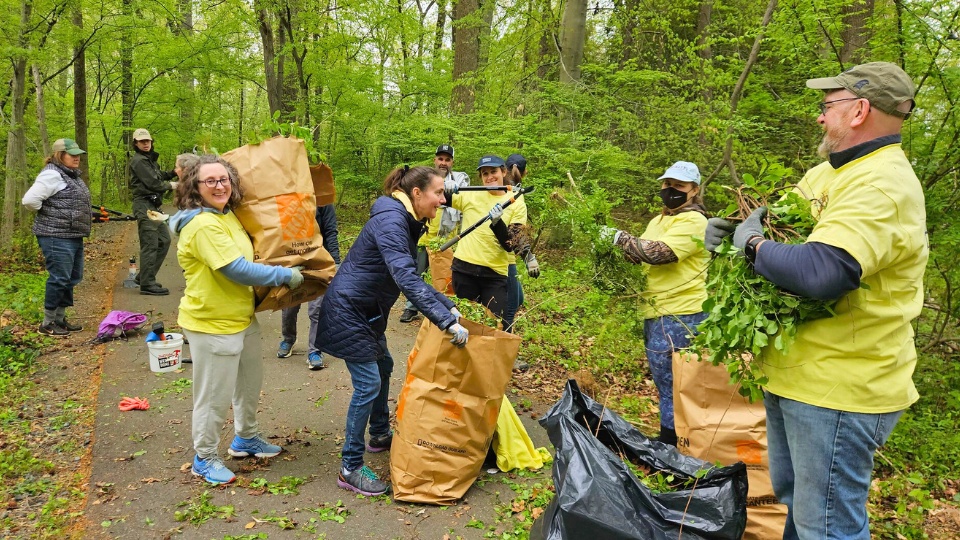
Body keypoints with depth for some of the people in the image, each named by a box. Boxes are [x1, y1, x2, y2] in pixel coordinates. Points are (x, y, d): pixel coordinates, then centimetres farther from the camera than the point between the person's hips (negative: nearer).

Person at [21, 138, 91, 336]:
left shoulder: (72, 175, 15)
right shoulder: (52, 175, -15)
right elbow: (29, 200, -23)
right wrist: (49, 214, -9)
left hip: (74, 236, 10)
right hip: (56, 237, -10)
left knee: (72, 279, 14)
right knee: (59, 278, -6)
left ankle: (60, 319, 25)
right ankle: (47, 323, 5)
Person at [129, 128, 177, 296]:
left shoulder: (149, 159, 20)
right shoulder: (138, 160, -10)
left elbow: (159, 176, 25)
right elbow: (153, 183, -17)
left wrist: (174, 172, 8)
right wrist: (170, 186, -1)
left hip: (153, 206, 10)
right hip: (144, 205, -10)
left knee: (164, 240, 14)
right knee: (150, 244, -11)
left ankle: (144, 276, 20)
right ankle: (147, 284, -9)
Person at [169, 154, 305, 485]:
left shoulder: (230, 215, 7)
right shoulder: (203, 225, -23)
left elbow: (248, 255, 25)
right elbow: (237, 270, -27)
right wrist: (286, 276, -20)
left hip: (243, 318, 10)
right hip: (212, 324, -10)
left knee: (250, 383, 23)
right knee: (215, 395, 5)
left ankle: (246, 439, 44)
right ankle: (205, 459, 25)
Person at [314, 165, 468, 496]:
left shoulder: (407, 223, 7)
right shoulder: (390, 221, -24)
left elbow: (413, 278, 14)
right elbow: (406, 279, -36)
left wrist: (448, 306, 7)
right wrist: (446, 321, -39)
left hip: (367, 311, 10)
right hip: (347, 311, -10)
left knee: (383, 367, 21)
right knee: (368, 384, -7)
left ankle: (380, 435, 42)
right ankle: (350, 469, 4)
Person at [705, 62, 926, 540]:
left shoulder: (882, 186, -22)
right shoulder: (829, 172, 11)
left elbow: (821, 273, -36)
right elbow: (776, 215, 25)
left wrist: (751, 243, -19)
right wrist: (728, 227, 4)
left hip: (836, 389, -10)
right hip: (795, 374, 10)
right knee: (792, 498, 25)